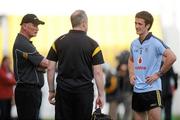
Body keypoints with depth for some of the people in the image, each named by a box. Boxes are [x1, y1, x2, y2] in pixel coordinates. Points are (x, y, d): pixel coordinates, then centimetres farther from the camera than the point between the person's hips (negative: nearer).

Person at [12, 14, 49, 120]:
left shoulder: (25, 43, 18)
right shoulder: (23, 44, -16)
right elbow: (45, 63, -17)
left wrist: (41, 66, -7)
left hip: (31, 90, 10)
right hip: (28, 91, -10)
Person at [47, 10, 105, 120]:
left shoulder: (59, 42, 3)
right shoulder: (92, 44, -5)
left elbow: (50, 69, 2)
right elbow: (98, 72, -8)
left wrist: (51, 91, 10)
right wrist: (101, 95, -1)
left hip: (63, 90, 2)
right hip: (84, 90, -2)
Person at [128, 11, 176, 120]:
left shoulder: (155, 42, -10)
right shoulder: (134, 43, 12)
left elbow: (172, 57, -19)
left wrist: (159, 74, -14)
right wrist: (131, 74, 13)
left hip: (152, 89, -7)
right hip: (137, 89, 7)